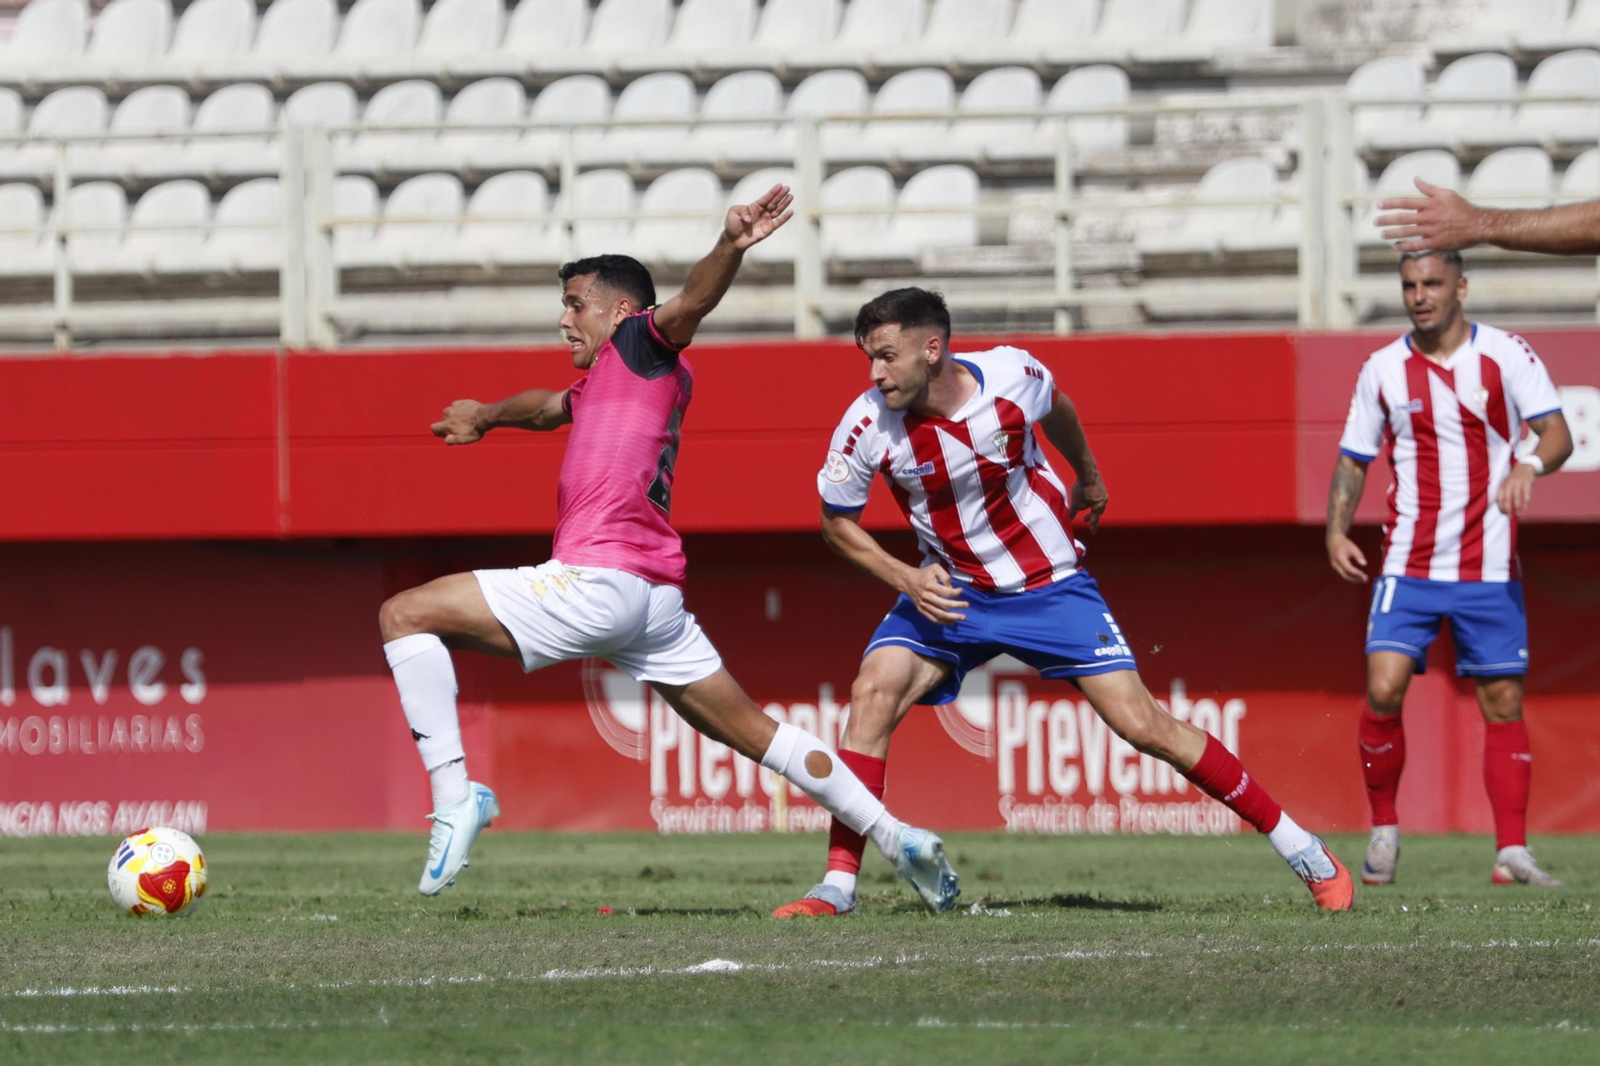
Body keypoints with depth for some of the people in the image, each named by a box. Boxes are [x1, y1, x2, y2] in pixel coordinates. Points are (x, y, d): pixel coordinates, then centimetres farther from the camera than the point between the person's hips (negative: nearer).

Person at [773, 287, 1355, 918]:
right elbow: (835, 521, -2)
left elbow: (1055, 410, 7)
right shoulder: (868, 426, -19)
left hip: (1049, 586, -1)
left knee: (1143, 724, -6)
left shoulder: (1013, 376, -19)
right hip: (948, 595, 1)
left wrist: (1088, 477, 25)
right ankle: (838, 885, -17)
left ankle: (1300, 848, 5)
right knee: (874, 692, -23)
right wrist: (905, 578, -18)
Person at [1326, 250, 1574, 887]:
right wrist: (1336, 531, -1)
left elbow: (1556, 433, -8)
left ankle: (1512, 851, 4)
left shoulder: (1506, 355, -1)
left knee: (1502, 703, -1)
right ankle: (1383, 830, 2)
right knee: (1383, 689, -14)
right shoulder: (1382, 370, 5)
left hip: (1489, 567, -1)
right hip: (1409, 565, 1)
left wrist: (1530, 465, -30)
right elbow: (1353, 458, 13)